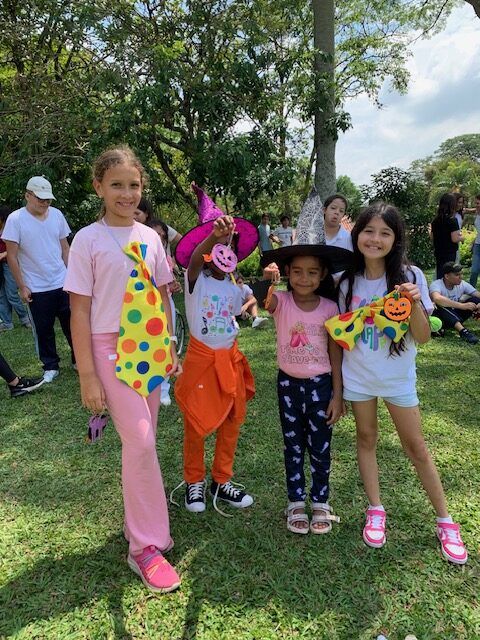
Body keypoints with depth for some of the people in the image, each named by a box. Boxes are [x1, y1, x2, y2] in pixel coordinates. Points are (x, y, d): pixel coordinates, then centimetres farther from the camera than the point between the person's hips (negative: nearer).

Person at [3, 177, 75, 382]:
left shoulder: (57, 214, 1)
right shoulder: (15, 219, -9)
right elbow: (12, 256, -7)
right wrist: (22, 286, -8)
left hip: (63, 283, 3)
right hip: (37, 288, -2)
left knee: (71, 324, 10)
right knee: (44, 330, 8)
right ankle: (50, 366, 23)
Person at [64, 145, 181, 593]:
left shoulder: (149, 237, 8)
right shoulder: (88, 240, -5)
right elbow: (79, 311, -7)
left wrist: (170, 350, 11)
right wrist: (87, 375, -10)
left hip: (151, 349, 5)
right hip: (112, 350, -4)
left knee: (141, 441, 11)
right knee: (140, 442, -9)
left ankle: (137, 521, 32)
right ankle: (146, 545, 7)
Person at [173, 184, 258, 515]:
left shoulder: (234, 289, 5)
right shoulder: (196, 279, -12)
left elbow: (234, 318, 12)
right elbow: (192, 261, -34)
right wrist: (213, 235, -53)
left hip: (230, 358, 5)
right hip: (201, 357, -5)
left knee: (231, 421, 11)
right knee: (196, 424, 5)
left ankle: (222, 481, 28)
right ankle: (194, 482, 25)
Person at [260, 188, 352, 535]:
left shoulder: (329, 308, -8)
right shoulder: (281, 301, -9)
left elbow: (335, 353, -3)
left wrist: (337, 395, -3)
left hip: (320, 383, 0)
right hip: (288, 382, 1)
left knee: (320, 447, 11)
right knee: (293, 446, 14)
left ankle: (321, 503, 31)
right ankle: (296, 502, 31)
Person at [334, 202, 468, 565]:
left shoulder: (410, 276, -13)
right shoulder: (348, 280, -5)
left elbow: (423, 337, -14)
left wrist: (415, 304, -30)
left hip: (398, 377, -2)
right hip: (358, 375, 2)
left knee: (416, 447, 7)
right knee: (366, 438, 13)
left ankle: (445, 520, 26)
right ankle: (376, 511, 31)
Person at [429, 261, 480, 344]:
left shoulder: (462, 284, -5)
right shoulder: (436, 284, -22)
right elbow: (437, 299, -44)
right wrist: (462, 305, -45)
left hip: (455, 316, 5)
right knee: (441, 304, -36)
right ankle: (462, 330, -48)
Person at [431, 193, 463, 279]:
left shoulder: (435, 220, 4)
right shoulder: (452, 220, -15)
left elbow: (433, 236, 14)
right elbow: (454, 239, -17)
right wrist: (461, 237, 1)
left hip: (438, 252, 6)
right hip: (449, 253, -6)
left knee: (439, 275, 13)